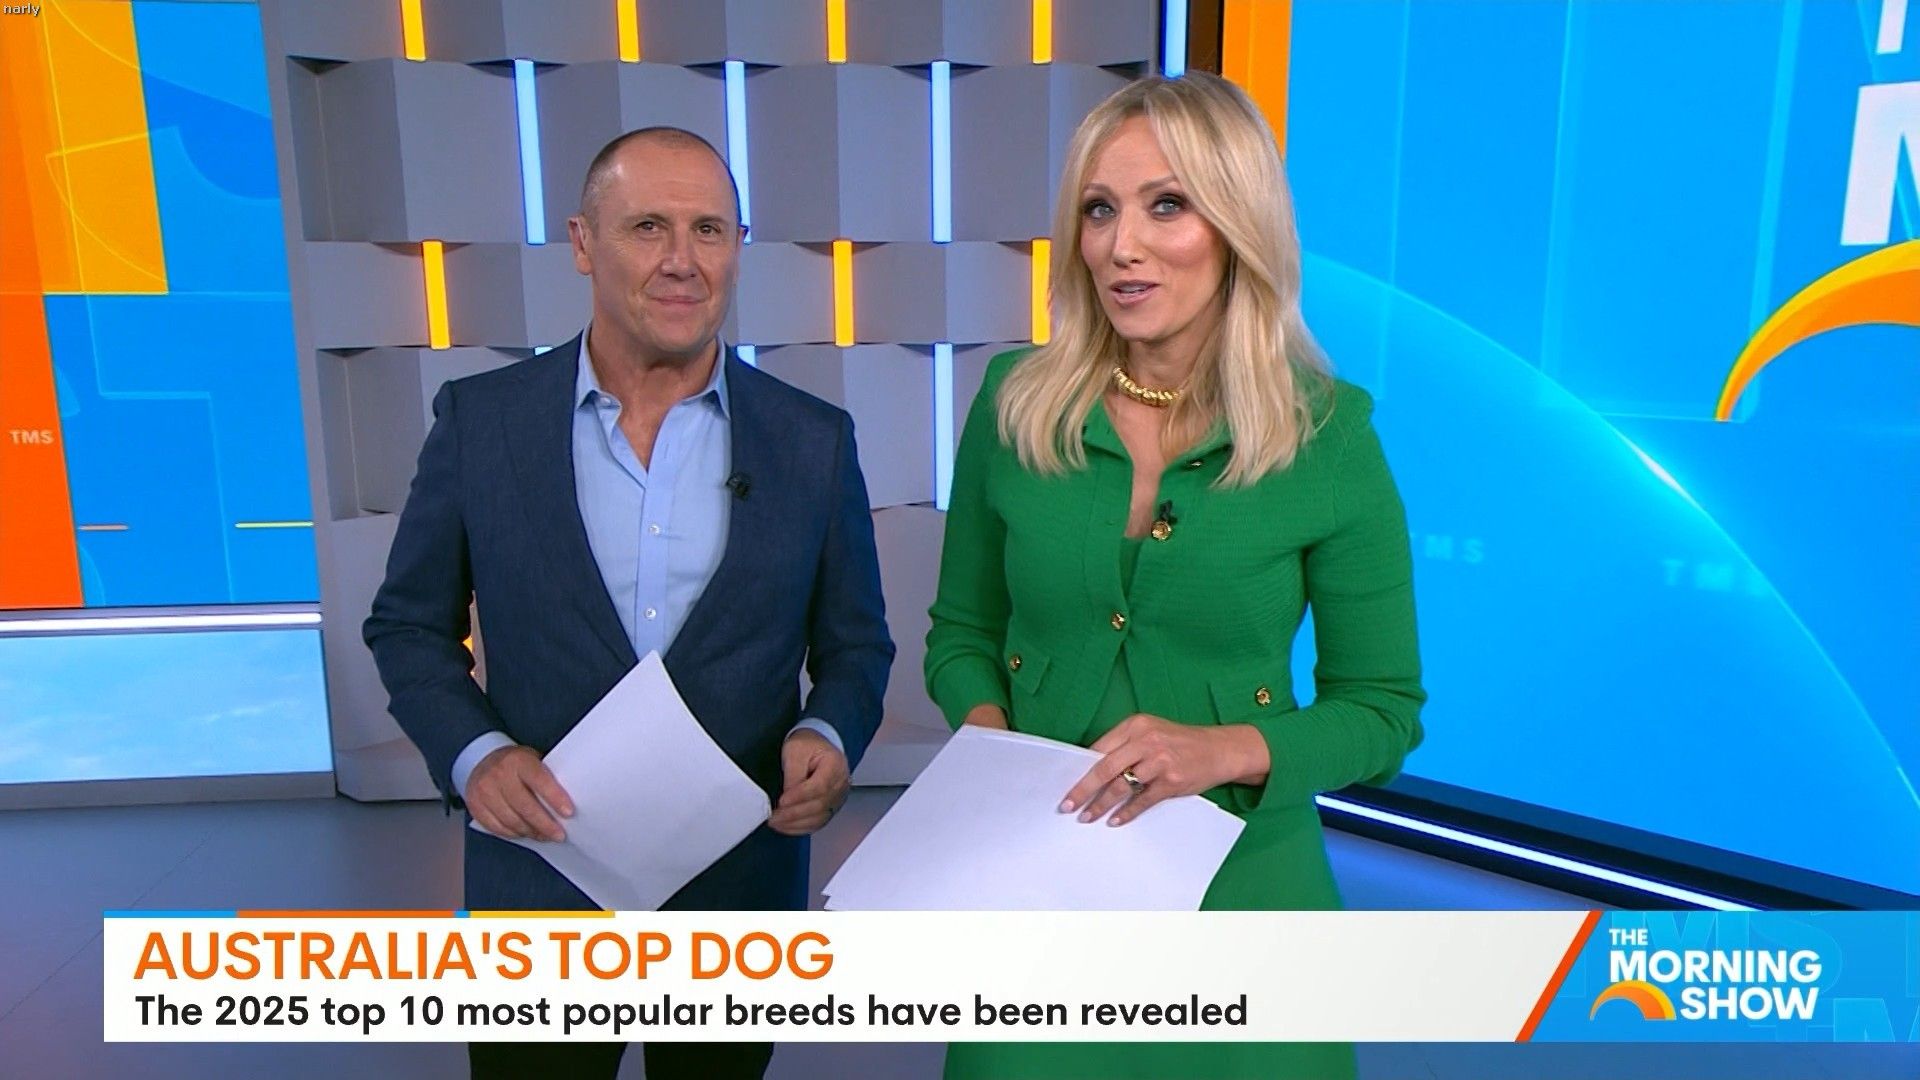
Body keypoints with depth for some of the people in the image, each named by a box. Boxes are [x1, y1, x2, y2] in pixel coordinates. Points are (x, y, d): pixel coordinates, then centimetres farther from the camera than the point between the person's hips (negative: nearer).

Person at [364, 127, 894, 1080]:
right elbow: (408, 625, 4)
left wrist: (828, 737, -16)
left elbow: (854, 644, 4)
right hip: (539, 887, -1)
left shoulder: (814, 441, -4)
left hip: (741, 897, 1)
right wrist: (472, 752, -13)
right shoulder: (479, 420, -5)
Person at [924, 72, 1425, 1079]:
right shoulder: (1013, 403, -4)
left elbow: (1384, 707, -4)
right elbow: (962, 630, 6)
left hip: (1237, 884, -1)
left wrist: (1229, 749, -20)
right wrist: (986, 731, -13)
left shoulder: (1329, 432, -10)